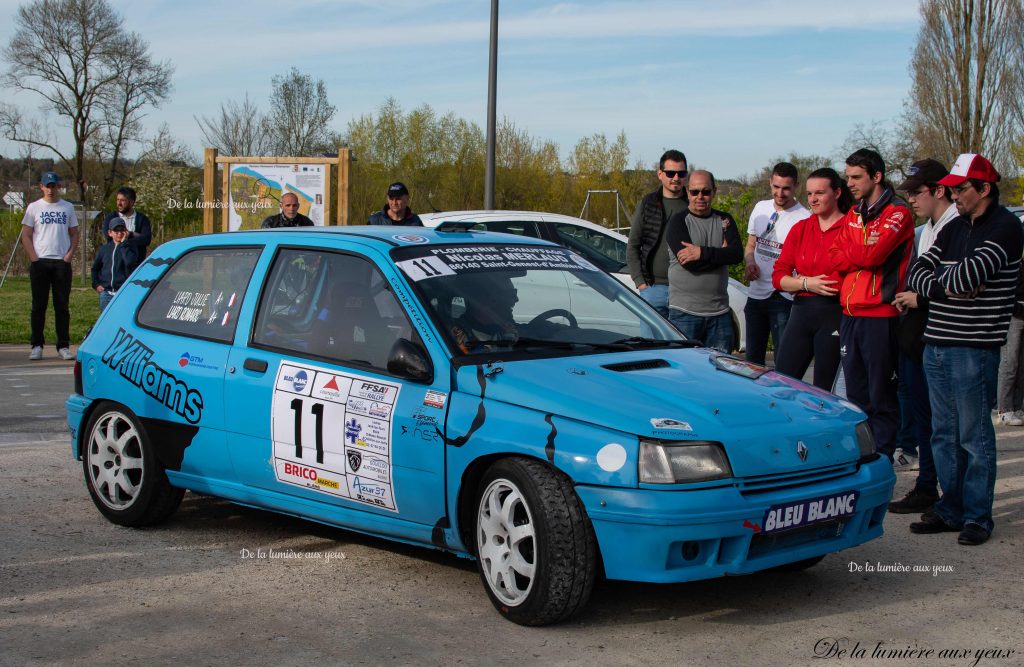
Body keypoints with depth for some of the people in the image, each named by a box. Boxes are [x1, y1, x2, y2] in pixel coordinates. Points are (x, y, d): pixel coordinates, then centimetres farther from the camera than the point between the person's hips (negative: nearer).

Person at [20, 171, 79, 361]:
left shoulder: (67, 208, 12)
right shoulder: (34, 207, 6)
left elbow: (74, 234, 12)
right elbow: (25, 235, 3)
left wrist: (69, 256, -3)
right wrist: (34, 258, -8)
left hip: (62, 262, 1)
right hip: (40, 262, -1)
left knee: (62, 306, 2)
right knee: (39, 305, 1)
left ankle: (63, 346, 6)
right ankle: (37, 346, 6)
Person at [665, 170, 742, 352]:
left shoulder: (724, 221, 11)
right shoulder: (677, 222, -1)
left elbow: (737, 254, -7)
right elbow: (688, 262, -15)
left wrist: (703, 253, -16)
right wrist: (720, 253, -7)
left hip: (719, 312, 4)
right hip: (684, 313, -4)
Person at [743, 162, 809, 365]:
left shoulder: (804, 218, -11)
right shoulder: (761, 208, 9)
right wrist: (749, 263, -3)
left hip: (783, 297, -6)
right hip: (755, 294, 6)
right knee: (752, 357, 16)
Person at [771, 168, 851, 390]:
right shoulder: (800, 229, 12)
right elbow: (778, 276, 7)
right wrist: (808, 284, -10)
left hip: (834, 315, -5)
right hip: (801, 312, 5)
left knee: (823, 390, 4)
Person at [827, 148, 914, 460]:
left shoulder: (897, 213, -6)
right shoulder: (852, 215, 18)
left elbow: (874, 254, -19)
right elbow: (836, 257, 7)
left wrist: (847, 253, -2)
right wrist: (862, 255, -10)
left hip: (880, 315, -7)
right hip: (851, 314, 7)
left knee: (881, 398, -1)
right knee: (856, 395, 13)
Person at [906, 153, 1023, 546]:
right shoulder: (954, 228, 16)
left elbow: (969, 275, -20)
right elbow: (917, 273, 9)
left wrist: (943, 275, 1)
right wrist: (949, 288, -10)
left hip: (975, 348, -7)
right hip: (937, 345, 7)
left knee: (974, 437, 0)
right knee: (944, 435, 11)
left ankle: (977, 517, 9)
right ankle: (951, 510, 20)